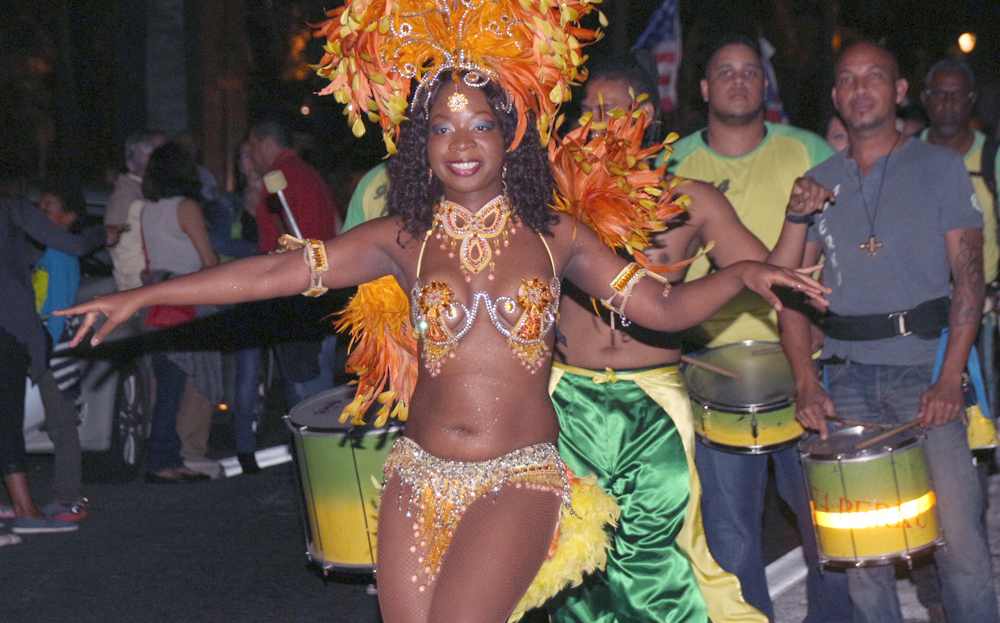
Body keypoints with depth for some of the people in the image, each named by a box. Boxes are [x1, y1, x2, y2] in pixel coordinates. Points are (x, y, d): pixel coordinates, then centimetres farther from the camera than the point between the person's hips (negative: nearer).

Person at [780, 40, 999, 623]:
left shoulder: (941, 167, 6)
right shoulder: (818, 184, 13)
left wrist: (950, 379, -13)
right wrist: (806, 383, -5)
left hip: (925, 367, -2)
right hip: (847, 377, 3)